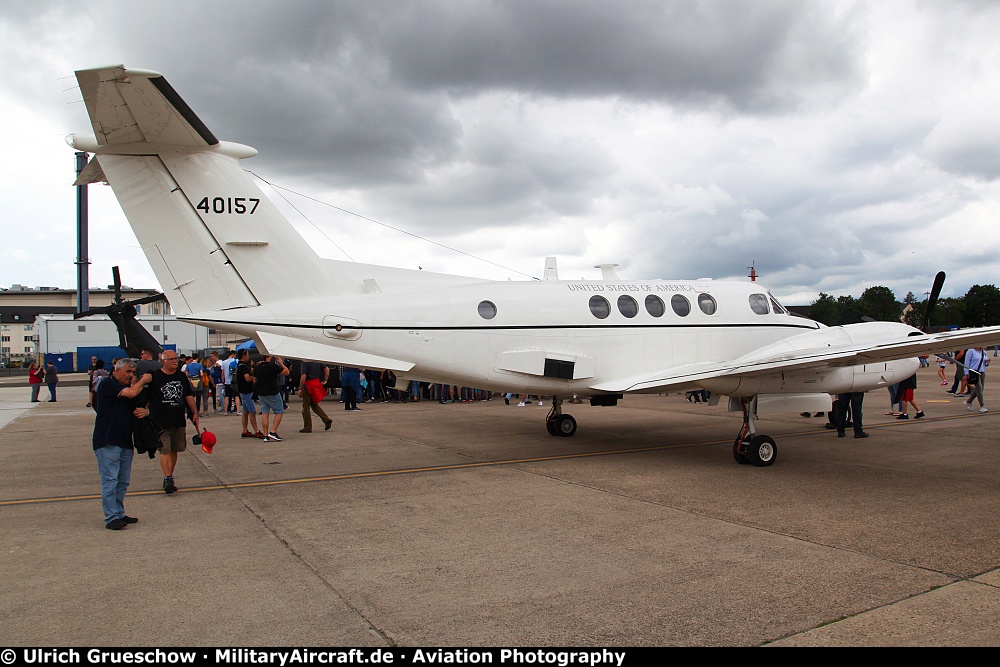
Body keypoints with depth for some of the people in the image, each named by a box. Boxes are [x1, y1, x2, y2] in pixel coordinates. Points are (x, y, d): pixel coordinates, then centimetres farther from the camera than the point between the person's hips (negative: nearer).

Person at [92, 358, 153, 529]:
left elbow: (138, 406, 23)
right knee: (110, 480, -8)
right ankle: (111, 518, -6)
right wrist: (143, 381, -2)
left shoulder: (129, 386, 18)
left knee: (123, 481, 10)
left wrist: (145, 411, -2)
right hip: (107, 442, -8)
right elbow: (131, 393, -21)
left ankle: (119, 514, 18)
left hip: (125, 442, 8)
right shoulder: (107, 384, -7)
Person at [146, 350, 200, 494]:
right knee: (165, 450, -10)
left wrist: (195, 413, 11)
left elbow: (189, 396, 17)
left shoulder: (182, 376, 12)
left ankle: (169, 478, 19)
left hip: (179, 421, 5)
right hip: (160, 422, -5)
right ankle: (168, 479, -12)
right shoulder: (155, 377, -4)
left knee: (174, 450, 10)